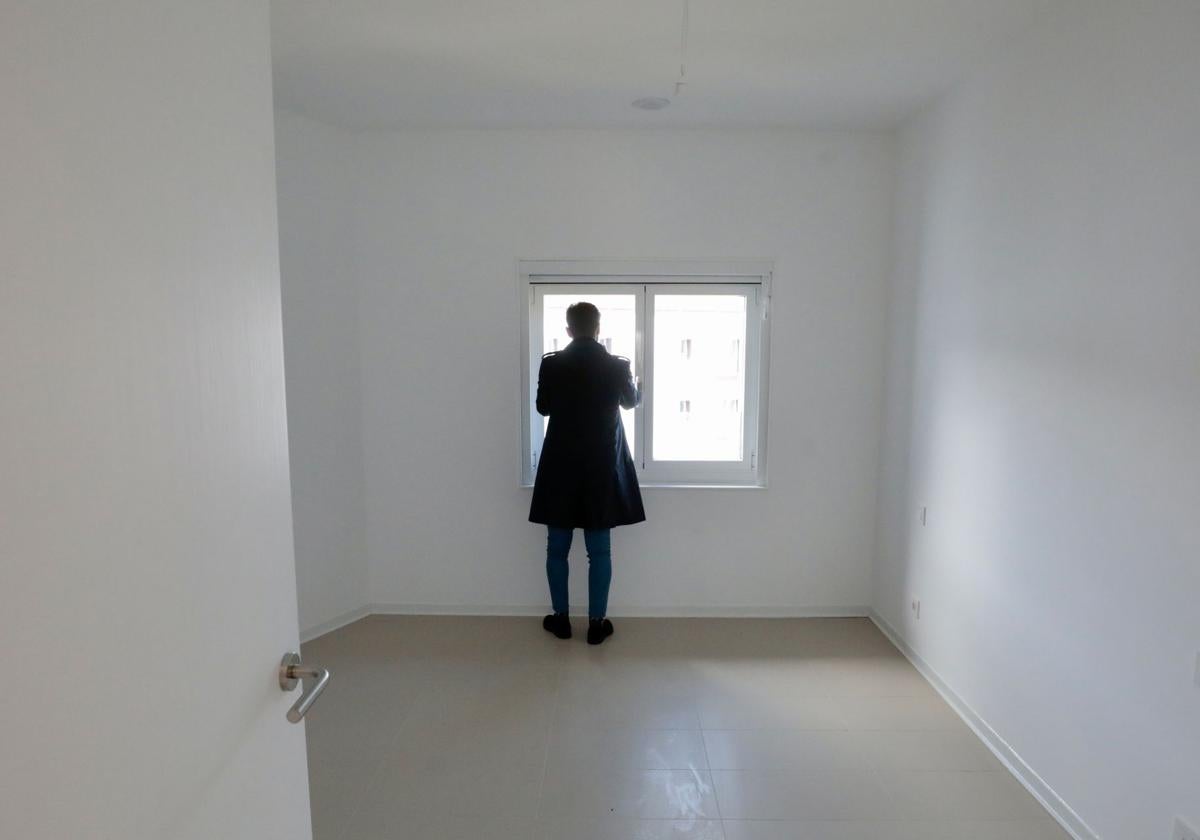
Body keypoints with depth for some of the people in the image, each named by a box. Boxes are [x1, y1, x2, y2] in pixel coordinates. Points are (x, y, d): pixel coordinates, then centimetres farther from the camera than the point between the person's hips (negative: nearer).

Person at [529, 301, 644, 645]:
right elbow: (632, 400, 14)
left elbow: (543, 407, 7)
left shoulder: (551, 364, -8)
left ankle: (561, 618, 21)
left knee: (557, 547, 12)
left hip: (561, 466, 0)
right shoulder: (617, 365, -7)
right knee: (600, 549, 8)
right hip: (603, 466, 0)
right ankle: (596, 623, 16)